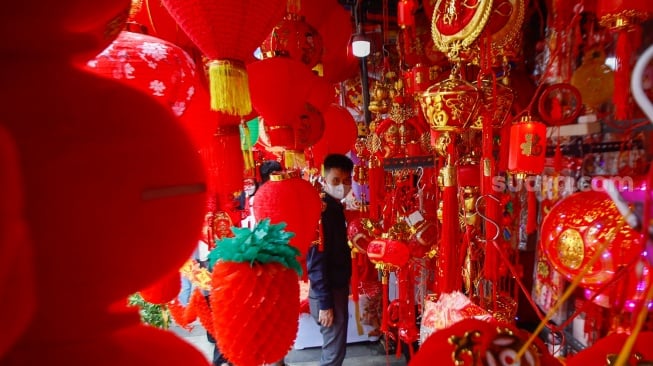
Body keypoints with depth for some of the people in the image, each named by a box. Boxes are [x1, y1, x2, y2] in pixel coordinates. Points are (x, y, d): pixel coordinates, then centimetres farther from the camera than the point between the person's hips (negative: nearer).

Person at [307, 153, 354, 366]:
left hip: (338, 287, 9)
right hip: (329, 292, -9)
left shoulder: (336, 207, 7)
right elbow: (316, 261, -23)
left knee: (335, 347, 20)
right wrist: (324, 302, -20)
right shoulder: (322, 211, -21)